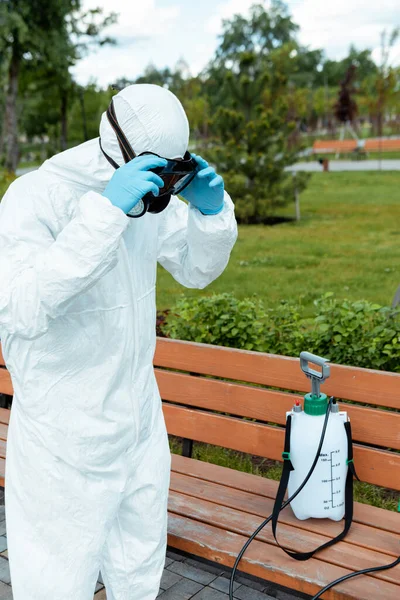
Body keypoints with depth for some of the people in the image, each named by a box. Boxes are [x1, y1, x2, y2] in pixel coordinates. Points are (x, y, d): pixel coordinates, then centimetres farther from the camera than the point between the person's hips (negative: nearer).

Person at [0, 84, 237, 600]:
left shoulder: (150, 193, 1)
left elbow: (197, 271, 11)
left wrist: (211, 209, -9)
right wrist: (105, 211, -40)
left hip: (140, 420, 7)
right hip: (68, 444, -6)